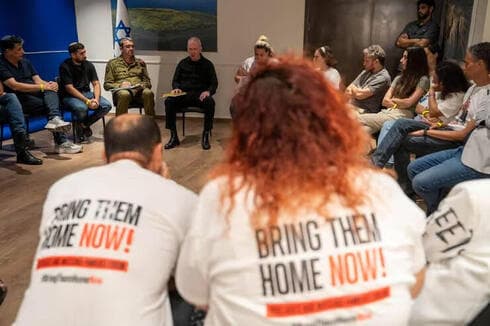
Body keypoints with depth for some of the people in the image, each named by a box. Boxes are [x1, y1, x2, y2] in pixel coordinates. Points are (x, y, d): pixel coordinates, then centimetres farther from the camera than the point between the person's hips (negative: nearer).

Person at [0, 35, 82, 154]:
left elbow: (38, 81, 9)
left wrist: (48, 85, -15)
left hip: (33, 94, 6)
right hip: (18, 101, -6)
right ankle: (61, 141, -29)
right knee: (51, 105, -25)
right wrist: (42, 87, -21)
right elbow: (15, 86, -19)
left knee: (51, 89, -24)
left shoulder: (25, 62, 17)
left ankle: (55, 119, -43)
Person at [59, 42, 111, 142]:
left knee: (107, 105, -19)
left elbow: (96, 83, 4)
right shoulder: (65, 66, -9)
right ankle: (82, 125, -3)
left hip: (86, 93, 5)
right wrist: (87, 101, -24)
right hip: (69, 96, -5)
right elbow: (69, 88, -16)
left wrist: (96, 99, -17)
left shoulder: (88, 65, 6)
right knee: (82, 108, -38)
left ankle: (84, 125, -2)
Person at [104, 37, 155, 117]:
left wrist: (142, 85, -4)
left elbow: (148, 82, 21)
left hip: (138, 90, 2)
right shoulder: (112, 63, 15)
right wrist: (120, 85, -10)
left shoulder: (140, 62, 23)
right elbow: (107, 84, 11)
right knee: (124, 94, -40)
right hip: (121, 90, -2)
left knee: (148, 93, -34)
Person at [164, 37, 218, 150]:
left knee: (210, 102, -36)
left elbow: (214, 83, 7)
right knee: (169, 101, -28)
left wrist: (208, 91, -16)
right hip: (184, 94, 2)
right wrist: (176, 88, -5)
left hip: (201, 95, -2)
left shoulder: (207, 64, 11)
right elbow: (175, 80, 20)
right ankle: (173, 137, -21)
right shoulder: (182, 63, 18)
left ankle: (206, 136, -24)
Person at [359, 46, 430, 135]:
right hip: (386, 112, 6)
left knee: (358, 119, -26)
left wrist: (393, 100, 10)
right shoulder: (399, 78, 24)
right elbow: (385, 101, 15)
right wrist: (400, 104, -1)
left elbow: (408, 103, -7)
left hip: (402, 116, -6)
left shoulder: (423, 80, 3)